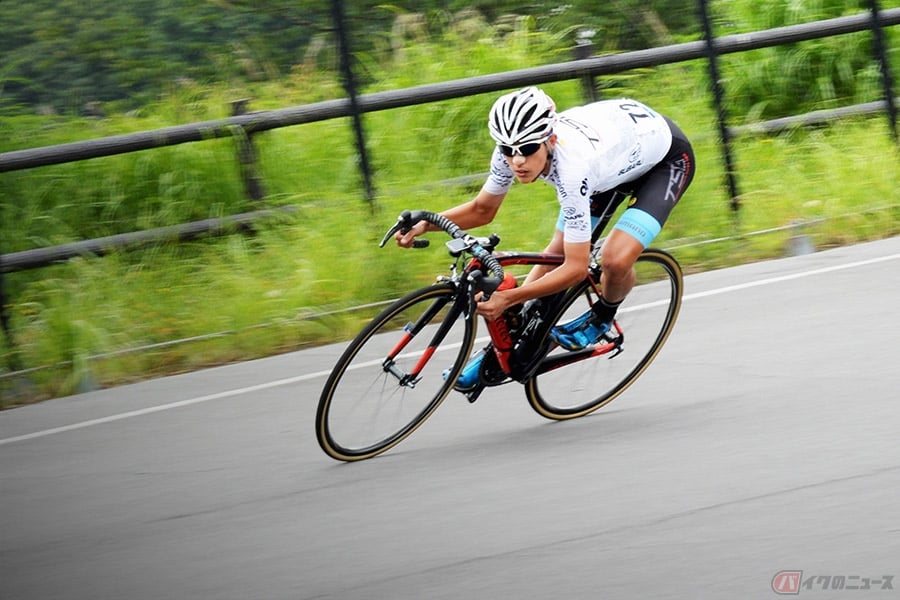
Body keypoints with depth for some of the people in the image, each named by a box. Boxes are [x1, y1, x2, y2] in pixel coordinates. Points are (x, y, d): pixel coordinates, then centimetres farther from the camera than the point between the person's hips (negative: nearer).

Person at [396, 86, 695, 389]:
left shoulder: (571, 167, -42)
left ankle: (602, 317, 9)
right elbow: (482, 210, -6)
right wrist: (424, 225, -22)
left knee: (615, 260, -24)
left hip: (667, 157, -7)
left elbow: (576, 268, -37)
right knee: (557, 251, 0)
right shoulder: (513, 150, -24)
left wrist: (508, 298, -42)